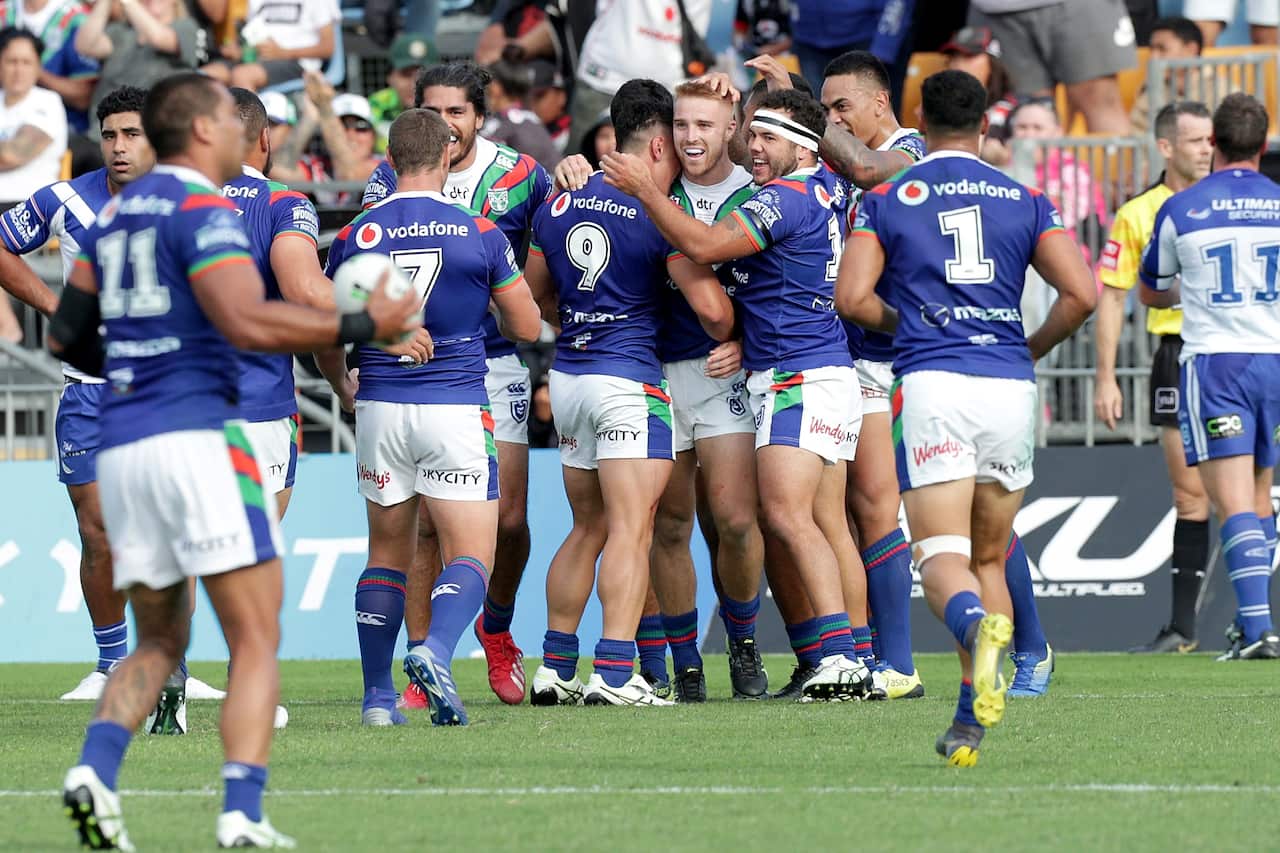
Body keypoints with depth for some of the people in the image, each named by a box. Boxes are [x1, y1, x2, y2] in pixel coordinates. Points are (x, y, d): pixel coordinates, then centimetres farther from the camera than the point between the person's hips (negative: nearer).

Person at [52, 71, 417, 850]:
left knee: (160, 641, 16)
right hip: (196, 436, -7)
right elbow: (247, 320, -21)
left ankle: (94, 772, -7)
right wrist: (362, 327, -14)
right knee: (256, 640, -3)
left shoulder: (118, 213, 17)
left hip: (121, 447, 7)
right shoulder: (202, 209, -7)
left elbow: (67, 334, 20)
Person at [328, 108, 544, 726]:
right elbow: (527, 327, 4)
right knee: (471, 557, -1)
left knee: (387, 554, 16)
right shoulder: (479, 233, -4)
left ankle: (378, 694, 13)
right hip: (456, 409, -3)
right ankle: (434, 653, -28)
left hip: (380, 410, 3)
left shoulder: (355, 236, 0)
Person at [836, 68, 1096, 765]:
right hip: (1010, 389, 3)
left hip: (931, 387, -3)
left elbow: (851, 297, -4)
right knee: (990, 559, 14)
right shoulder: (1024, 202, 11)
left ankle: (978, 627, -43)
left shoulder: (886, 200, 6)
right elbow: (1081, 294, 2)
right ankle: (970, 721, 7)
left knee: (941, 556, -8)